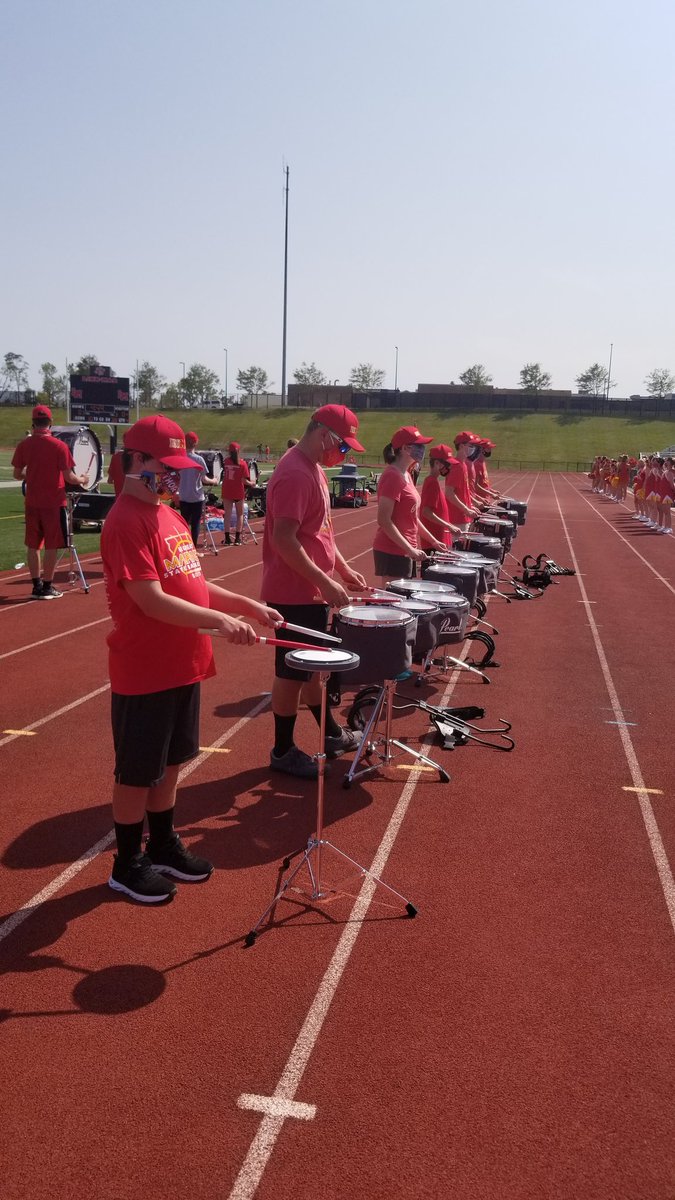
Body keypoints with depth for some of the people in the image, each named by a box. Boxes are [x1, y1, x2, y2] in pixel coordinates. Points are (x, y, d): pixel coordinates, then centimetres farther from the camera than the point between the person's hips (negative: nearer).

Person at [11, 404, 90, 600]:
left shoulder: (24, 445, 0)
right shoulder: (59, 446, -11)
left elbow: (17, 474, 5)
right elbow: (68, 477, -12)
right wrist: (82, 480, 7)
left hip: (32, 502, 4)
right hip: (54, 502, -4)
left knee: (33, 545, 12)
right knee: (51, 546, 4)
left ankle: (36, 586, 17)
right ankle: (47, 588, 7)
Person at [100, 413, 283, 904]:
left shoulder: (170, 515, 11)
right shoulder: (126, 522, -18)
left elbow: (191, 584, 15)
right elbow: (152, 601, -25)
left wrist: (248, 605, 5)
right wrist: (220, 620, -27)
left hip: (182, 665, 9)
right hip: (144, 673, -9)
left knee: (170, 762, 20)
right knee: (138, 772, 7)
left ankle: (163, 846, 37)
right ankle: (127, 865, 24)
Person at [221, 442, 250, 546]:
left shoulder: (226, 461, -4)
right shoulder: (242, 463, -9)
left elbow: (224, 476, 3)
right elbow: (244, 480, -13)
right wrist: (251, 483, 6)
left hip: (226, 492, 1)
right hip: (239, 492, -1)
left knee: (227, 514, 7)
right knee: (240, 514, 12)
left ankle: (227, 538, 5)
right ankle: (237, 538, 9)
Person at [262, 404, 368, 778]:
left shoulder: (313, 468, 11)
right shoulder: (294, 474, -21)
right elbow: (284, 539, -27)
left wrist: (343, 568, 14)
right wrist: (326, 582, -25)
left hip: (312, 590, 10)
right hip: (294, 593, -10)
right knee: (292, 671, 2)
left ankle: (331, 734, 35)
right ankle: (283, 751, 16)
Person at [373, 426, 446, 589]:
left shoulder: (405, 475, 12)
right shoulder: (392, 476, -16)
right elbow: (384, 520, -22)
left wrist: (433, 540, 17)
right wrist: (410, 549, -22)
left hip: (402, 551, 10)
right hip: (392, 552, -10)